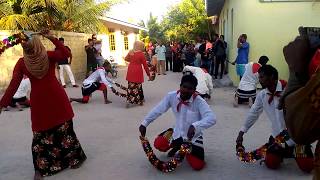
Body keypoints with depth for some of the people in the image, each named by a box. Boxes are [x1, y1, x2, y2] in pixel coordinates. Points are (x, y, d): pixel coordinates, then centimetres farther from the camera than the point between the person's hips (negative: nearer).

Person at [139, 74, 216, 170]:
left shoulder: (199, 101, -26)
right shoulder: (171, 96, -16)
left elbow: (211, 118, -37)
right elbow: (158, 110, -7)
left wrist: (195, 126, -53)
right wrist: (144, 123, -11)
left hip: (194, 136, -3)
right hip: (178, 132, 3)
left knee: (197, 165, -14)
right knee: (158, 144, -12)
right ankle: (178, 146, 20)